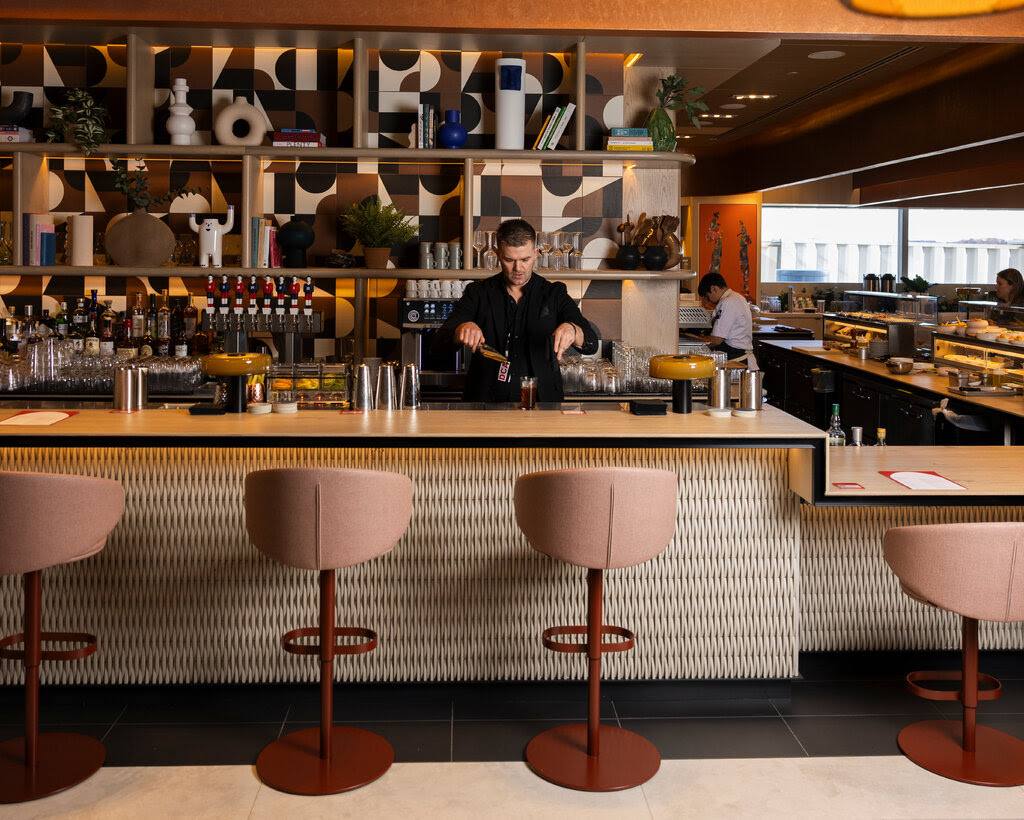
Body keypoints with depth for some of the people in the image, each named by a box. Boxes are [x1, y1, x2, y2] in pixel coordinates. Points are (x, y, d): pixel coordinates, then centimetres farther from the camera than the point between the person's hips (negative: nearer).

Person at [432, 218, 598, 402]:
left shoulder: (554, 294, 9)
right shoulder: (478, 293, 8)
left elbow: (591, 344, -1)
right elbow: (438, 344, -1)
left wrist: (571, 330, -24)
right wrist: (462, 330, -24)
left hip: (541, 402, 1)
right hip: (486, 406, 0)